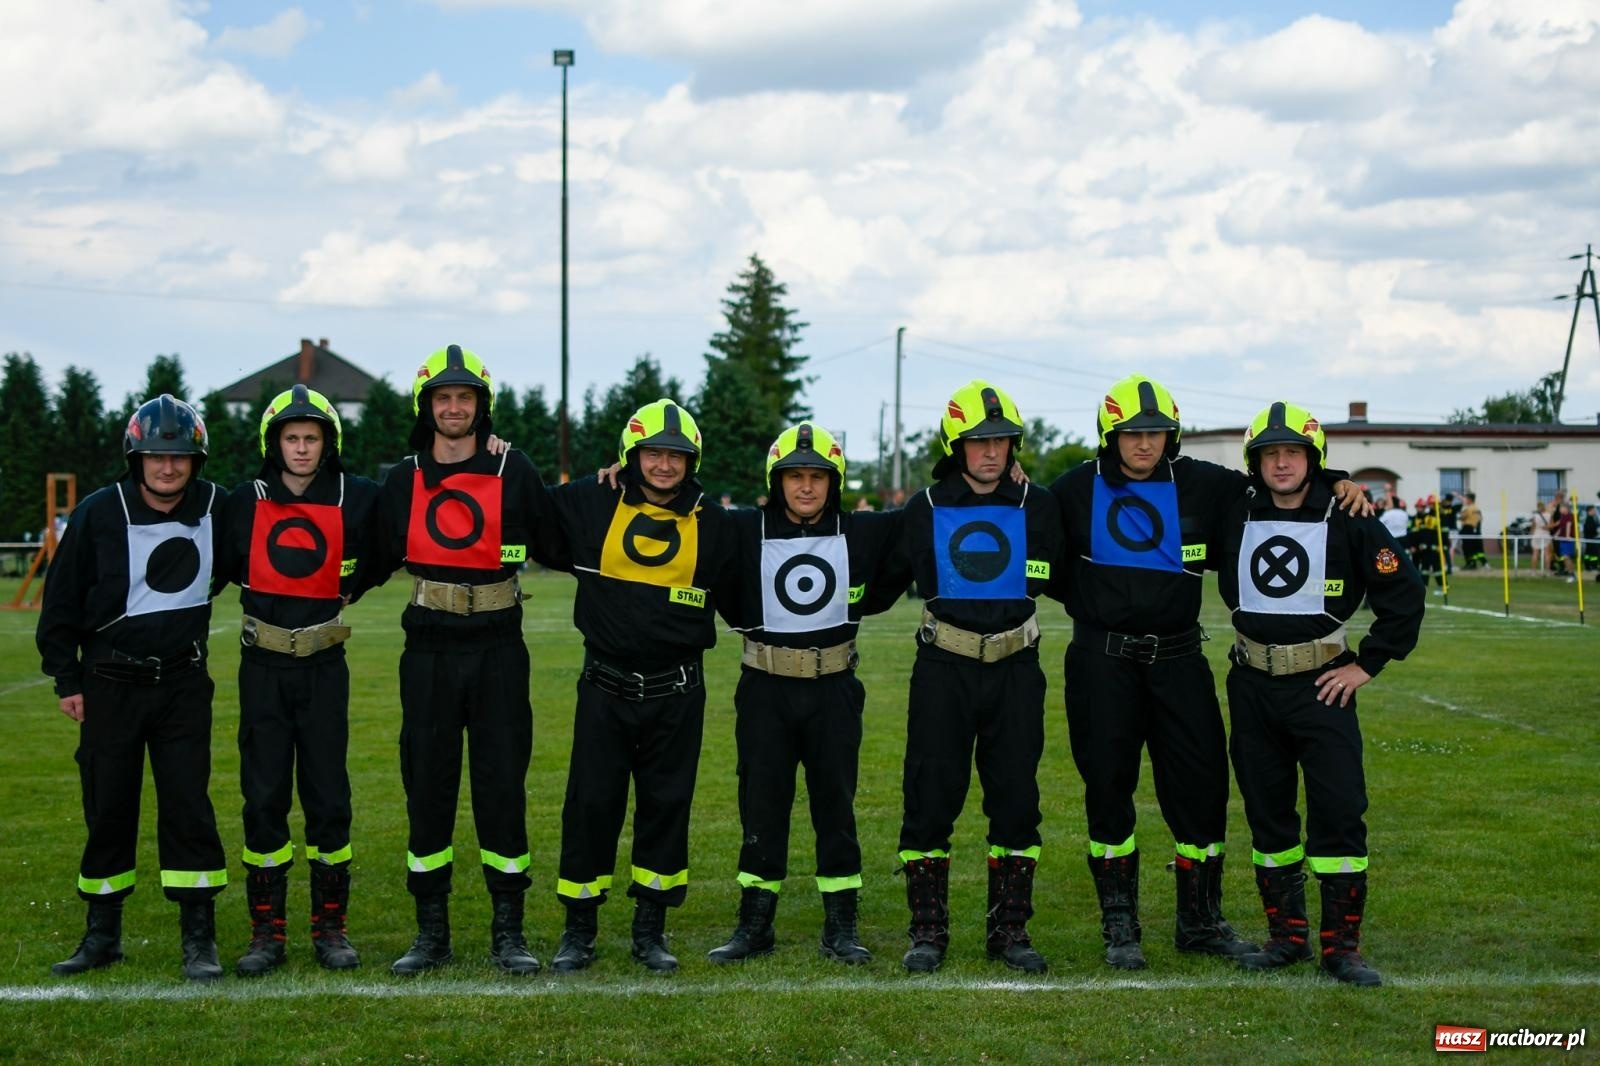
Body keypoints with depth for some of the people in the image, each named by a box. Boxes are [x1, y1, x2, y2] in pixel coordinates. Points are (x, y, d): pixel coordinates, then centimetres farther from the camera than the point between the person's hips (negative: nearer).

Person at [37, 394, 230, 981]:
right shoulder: (99, 513, -6)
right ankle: (102, 934, 21)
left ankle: (199, 938, 4)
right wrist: (67, 680, 1)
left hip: (183, 684, 0)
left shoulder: (216, 508, -2)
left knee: (189, 807, -3)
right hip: (110, 684, 0)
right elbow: (61, 602, 1)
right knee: (108, 810, 8)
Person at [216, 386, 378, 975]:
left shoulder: (355, 499, -3)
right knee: (264, 798, 2)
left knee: (328, 798, 2)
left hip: (324, 666, 0)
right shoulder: (247, 501, 0)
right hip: (263, 667, 1)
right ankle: (267, 931, 10)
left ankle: (330, 926, 13)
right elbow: (223, 567, 10)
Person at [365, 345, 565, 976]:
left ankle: (509, 931, 10)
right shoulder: (403, 481, 8)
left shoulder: (514, 473, 1)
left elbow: (557, 548, 8)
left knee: (502, 787, 0)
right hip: (428, 652, 2)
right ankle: (431, 933, 15)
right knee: (427, 788, 5)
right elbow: (376, 563, 18)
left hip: (498, 651, -2)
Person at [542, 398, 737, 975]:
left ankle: (650, 930, 20)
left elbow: (734, 595, 17)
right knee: (591, 805, 2)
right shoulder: (592, 503, 0)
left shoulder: (711, 523, 4)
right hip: (605, 688, -1)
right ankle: (579, 930, 16)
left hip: (677, 693, 1)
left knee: (667, 807, 7)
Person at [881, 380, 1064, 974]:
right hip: (944, 671, -1)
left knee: (1016, 801, 4)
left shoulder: (1036, 508, 4)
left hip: (1015, 670, 1)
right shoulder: (925, 510, 2)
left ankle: (1010, 930, 14)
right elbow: (889, 577, 15)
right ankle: (927, 931, 10)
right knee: (930, 799, 0)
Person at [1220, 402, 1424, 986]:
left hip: (1322, 684, -3)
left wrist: (1368, 664, -4)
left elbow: (1405, 593, -2)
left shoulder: (1347, 521, -6)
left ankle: (1342, 946, 2)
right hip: (1252, 686, 4)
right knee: (1267, 814, 9)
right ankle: (1287, 935, 20)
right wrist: (1255, 636, 11)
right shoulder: (1237, 518, 4)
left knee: (1339, 811, -6)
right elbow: (1231, 588, 22)